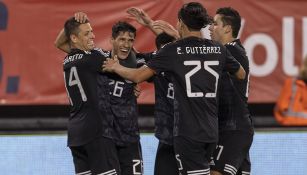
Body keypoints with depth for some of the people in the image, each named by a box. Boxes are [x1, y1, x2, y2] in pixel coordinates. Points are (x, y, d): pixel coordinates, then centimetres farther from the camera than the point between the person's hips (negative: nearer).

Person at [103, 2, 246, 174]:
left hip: (188, 131, -5)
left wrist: (116, 67, 13)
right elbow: (242, 75, 20)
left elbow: (138, 76, -7)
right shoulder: (218, 49, 5)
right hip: (211, 130, 6)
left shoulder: (173, 50, -7)